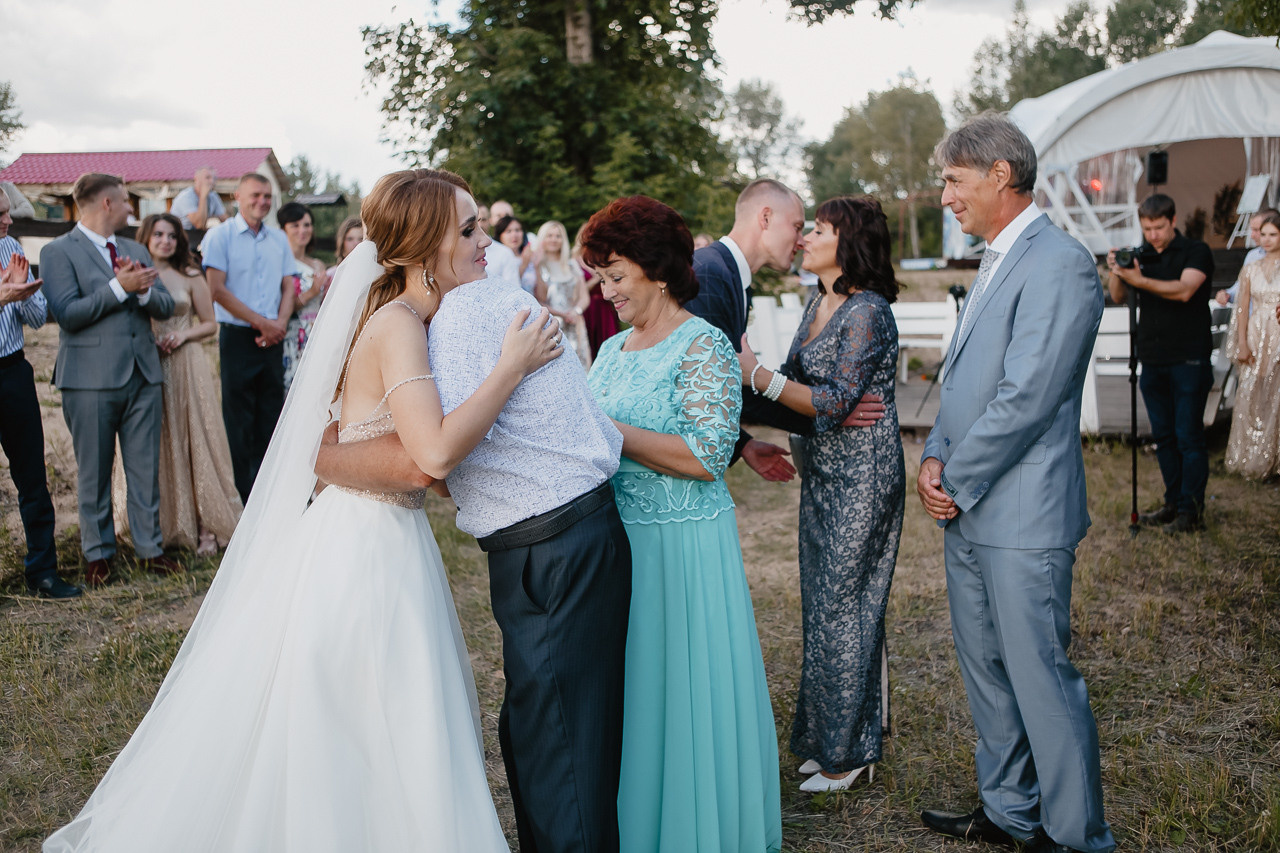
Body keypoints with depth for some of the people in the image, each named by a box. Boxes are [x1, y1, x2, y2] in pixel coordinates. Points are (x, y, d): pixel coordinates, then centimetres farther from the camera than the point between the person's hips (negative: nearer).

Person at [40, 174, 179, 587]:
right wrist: (119, 287, -15)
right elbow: (68, 313, -14)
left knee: (146, 468, 6)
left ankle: (149, 547, 15)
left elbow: (165, 305, 11)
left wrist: (144, 290, -10)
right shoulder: (59, 252, -2)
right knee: (94, 472, 5)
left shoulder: (136, 251, 17)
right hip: (91, 378, -5)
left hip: (142, 374, 5)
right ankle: (98, 553, 18)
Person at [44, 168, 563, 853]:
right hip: (370, 545, -9)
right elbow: (435, 452, -32)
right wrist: (512, 366, -24)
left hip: (382, 538, 9)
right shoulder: (397, 325, -18)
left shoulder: (408, 321, 9)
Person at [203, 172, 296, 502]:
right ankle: (242, 499, 5)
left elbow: (288, 287, 12)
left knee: (270, 416, 7)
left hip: (272, 340, 5)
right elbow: (218, 289, -9)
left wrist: (280, 322, -7)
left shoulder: (279, 240, 13)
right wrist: (261, 322, -12)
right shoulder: (220, 236, -2)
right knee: (239, 422, -2)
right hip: (238, 338, -4)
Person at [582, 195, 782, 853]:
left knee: (680, 691, 3)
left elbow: (708, 456, -20)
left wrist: (610, 432, -19)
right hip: (617, 538, 7)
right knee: (625, 687, 16)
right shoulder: (613, 349, 12)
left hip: (681, 544, -7)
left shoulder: (703, 347, -11)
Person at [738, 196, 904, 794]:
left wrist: (757, 374, -25)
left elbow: (834, 404, -23)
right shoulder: (819, 304, 10)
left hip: (860, 479, -9)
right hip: (821, 476, 9)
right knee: (826, 602, 14)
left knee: (843, 605, -1)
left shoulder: (868, 313, -17)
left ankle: (849, 752, 14)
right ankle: (828, 740, 27)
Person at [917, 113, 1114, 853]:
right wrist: (936, 458, 3)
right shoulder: (998, 260, 15)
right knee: (986, 669, 18)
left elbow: (1024, 399, -21)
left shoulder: (1059, 265, -17)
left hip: (1021, 515, -10)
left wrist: (957, 481, -12)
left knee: (1041, 677, 1)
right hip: (969, 512, 10)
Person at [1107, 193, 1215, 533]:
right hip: (1152, 362, 5)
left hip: (1189, 361, -5)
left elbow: (1184, 290, -20)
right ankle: (1173, 503, 17)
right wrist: (1115, 273, -18)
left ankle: (1192, 511, -1)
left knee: (1188, 436, -4)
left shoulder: (1196, 252, -3)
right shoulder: (1139, 255, 11)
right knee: (1163, 436, 9)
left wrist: (1139, 279, -29)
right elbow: (1117, 297, 2)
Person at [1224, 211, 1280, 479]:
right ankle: (1253, 459, 11)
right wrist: (1242, 344, 0)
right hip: (1257, 339, 3)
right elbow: (1243, 308, 8)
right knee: (1251, 397, 2)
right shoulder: (1250, 270, 10)